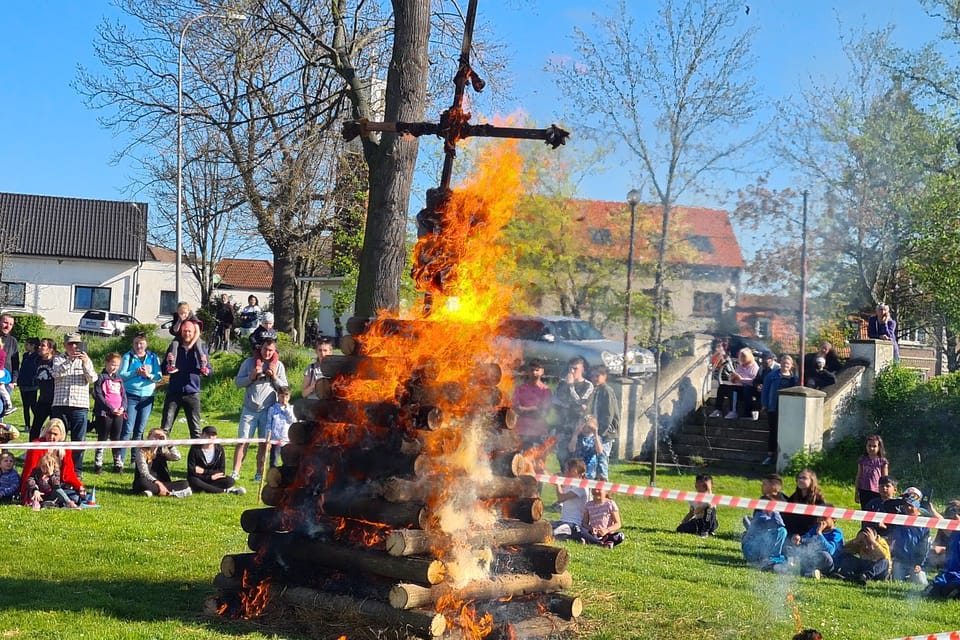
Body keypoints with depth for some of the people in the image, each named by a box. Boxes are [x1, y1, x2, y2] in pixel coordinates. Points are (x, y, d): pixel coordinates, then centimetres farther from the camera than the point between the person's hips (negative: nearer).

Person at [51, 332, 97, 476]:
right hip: (60, 405, 0)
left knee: (79, 440, 0)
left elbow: (92, 379, -2)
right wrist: (69, 360, -25)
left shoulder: (86, 360, 12)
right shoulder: (58, 359, 9)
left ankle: (77, 471, 6)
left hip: (80, 405, 0)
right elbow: (57, 373, -11)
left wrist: (85, 364, -19)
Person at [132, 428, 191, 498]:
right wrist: (157, 483, -26)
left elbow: (177, 457, -5)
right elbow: (144, 472, -15)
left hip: (162, 483, 5)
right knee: (143, 483, -40)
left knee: (185, 483, -14)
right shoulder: (142, 450, -3)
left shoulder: (162, 451, 12)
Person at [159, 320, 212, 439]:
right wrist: (168, 366, -16)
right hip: (174, 392, 1)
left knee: (195, 428, 5)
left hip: (192, 393, 0)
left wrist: (205, 370, -22)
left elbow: (210, 370, 1)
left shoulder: (201, 348, 4)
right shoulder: (174, 347, 6)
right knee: (165, 428, -2)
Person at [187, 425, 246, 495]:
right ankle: (226, 490, -28)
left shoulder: (219, 449, -3)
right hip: (199, 479, -2)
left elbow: (221, 472, -6)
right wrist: (210, 477, -19)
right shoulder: (195, 449, -11)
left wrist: (204, 471, -16)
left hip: (213, 479, 2)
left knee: (230, 481, -24)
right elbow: (191, 471, -14)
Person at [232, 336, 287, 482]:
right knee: (243, 442, -4)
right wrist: (251, 377, -11)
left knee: (263, 443, 4)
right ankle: (235, 472, -3)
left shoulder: (278, 365, 7)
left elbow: (285, 388, 6)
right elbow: (237, 382, 4)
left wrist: (275, 378, -9)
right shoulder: (249, 362, 6)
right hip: (249, 409, -1)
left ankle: (260, 474, 11)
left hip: (268, 410, 1)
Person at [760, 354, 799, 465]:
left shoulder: (795, 377, 8)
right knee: (773, 431, 3)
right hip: (774, 408, -1)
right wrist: (765, 404, -4)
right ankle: (770, 455, 10)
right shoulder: (772, 375, 3)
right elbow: (765, 390, 3)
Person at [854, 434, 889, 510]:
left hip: (877, 492, -3)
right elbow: (858, 476, 11)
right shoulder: (862, 460, 7)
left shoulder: (882, 461, 0)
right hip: (864, 491, 3)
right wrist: (856, 492, 10)